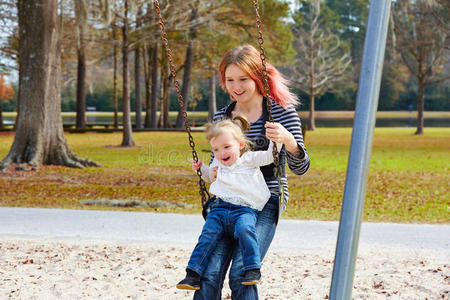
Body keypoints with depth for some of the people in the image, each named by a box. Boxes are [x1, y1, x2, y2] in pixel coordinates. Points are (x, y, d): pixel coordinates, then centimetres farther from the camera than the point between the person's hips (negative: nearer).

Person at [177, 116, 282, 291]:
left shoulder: (249, 159, 8)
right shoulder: (217, 165, 22)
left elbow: (269, 156, 2)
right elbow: (210, 176, 43)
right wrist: (201, 169, 25)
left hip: (244, 210, -4)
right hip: (220, 209, 4)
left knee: (244, 230, -34)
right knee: (207, 235, -14)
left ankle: (253, 270, -27)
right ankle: (193, 275, -12)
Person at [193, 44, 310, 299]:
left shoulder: (282, 112, 0)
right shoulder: (221, 118, 11)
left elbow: (300, 168, -4)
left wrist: (289, 141, -24)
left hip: (265, 203, -3)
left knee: (241, 274, -20)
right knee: (209, 274, -14)